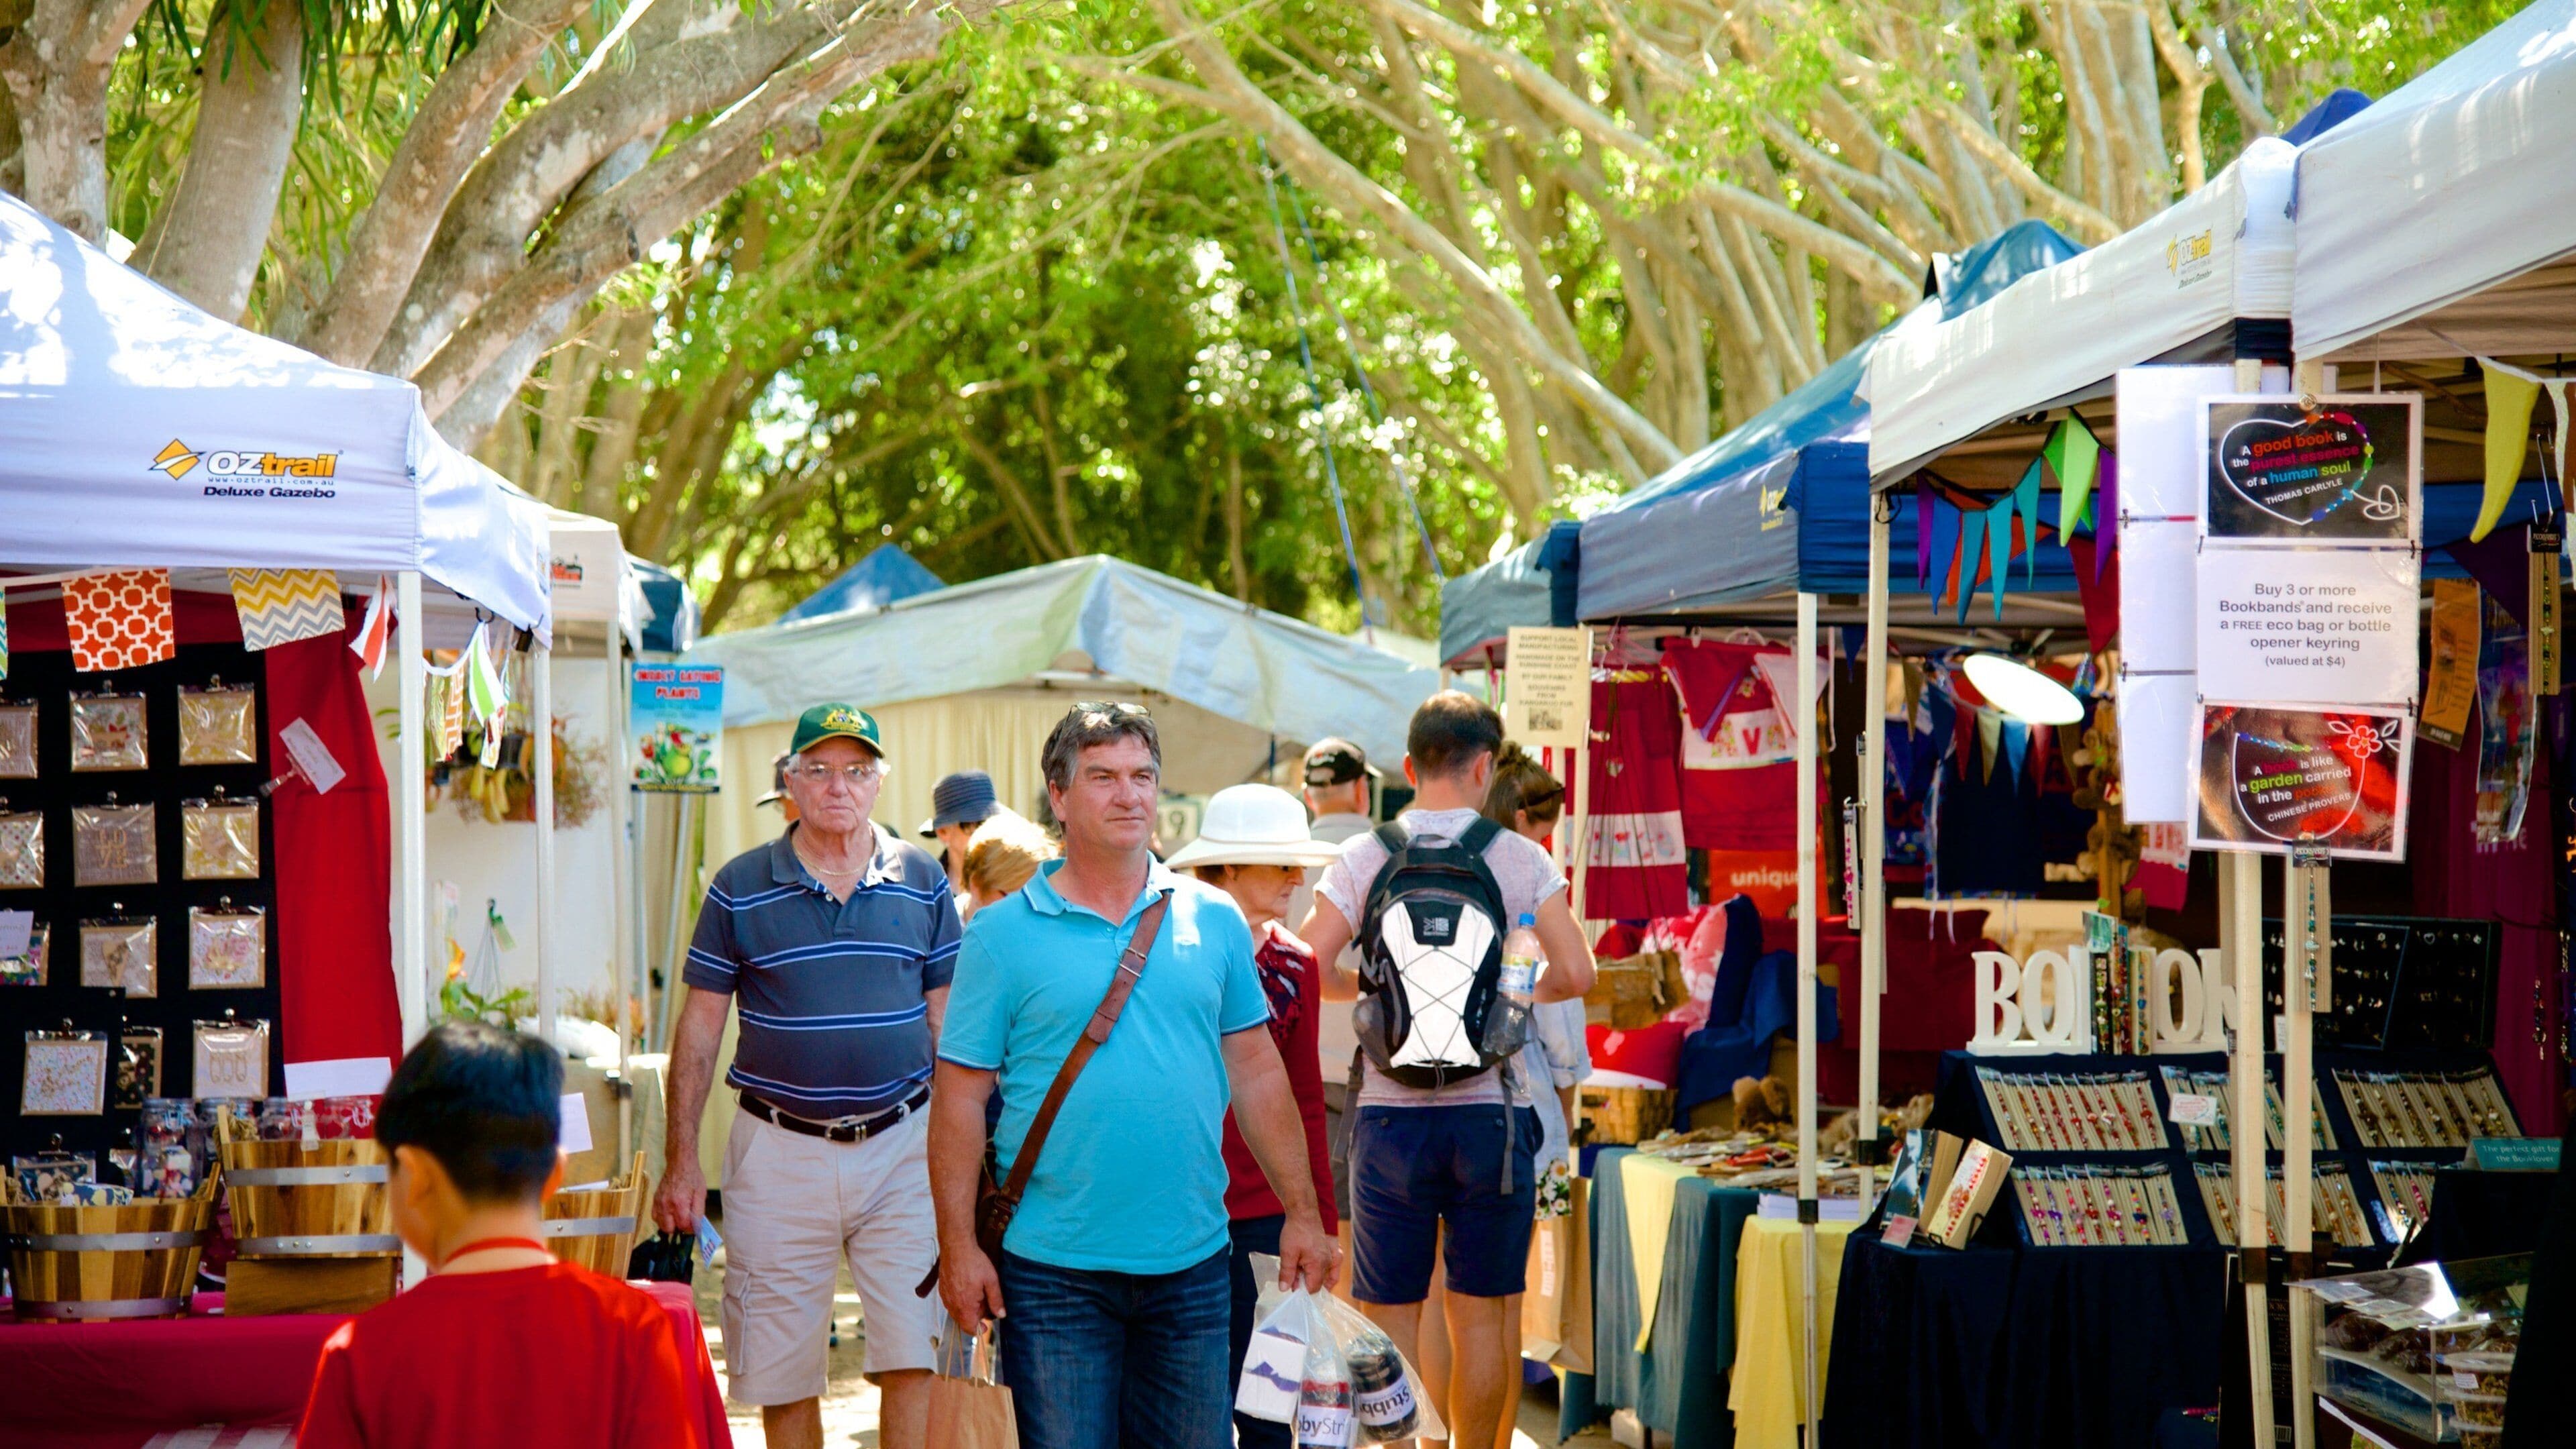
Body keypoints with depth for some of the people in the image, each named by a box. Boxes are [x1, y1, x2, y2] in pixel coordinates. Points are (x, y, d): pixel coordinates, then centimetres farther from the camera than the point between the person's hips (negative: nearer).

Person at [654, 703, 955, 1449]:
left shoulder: (923, 882, 6)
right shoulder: (740, 887, 2)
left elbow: (948, 1020, 11)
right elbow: (700, 1024, 5)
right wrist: (681, 1161, 0)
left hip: (902, 1144, 0)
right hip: (780, 1155, 0)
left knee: (914, 1359, -8)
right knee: (782, 1374, 5)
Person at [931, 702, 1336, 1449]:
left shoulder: (1214, 920, 7)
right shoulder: (1002, 934, -2)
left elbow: (1257, 1072, 11)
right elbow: (961, 1099, -3)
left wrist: (1302, 1214, 8)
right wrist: (958, 1245, -8)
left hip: (1192, 1264, 3)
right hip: (1053, 1269, -3)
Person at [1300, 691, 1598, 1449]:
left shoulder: (1362, 858, -1)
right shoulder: (1522, 859, 0)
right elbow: (1575, 974, -6)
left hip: (1392, 1111, 0)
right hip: (1490, 1110, 0)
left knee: (1391, 1316, 6)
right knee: (1480, 1314, 10)